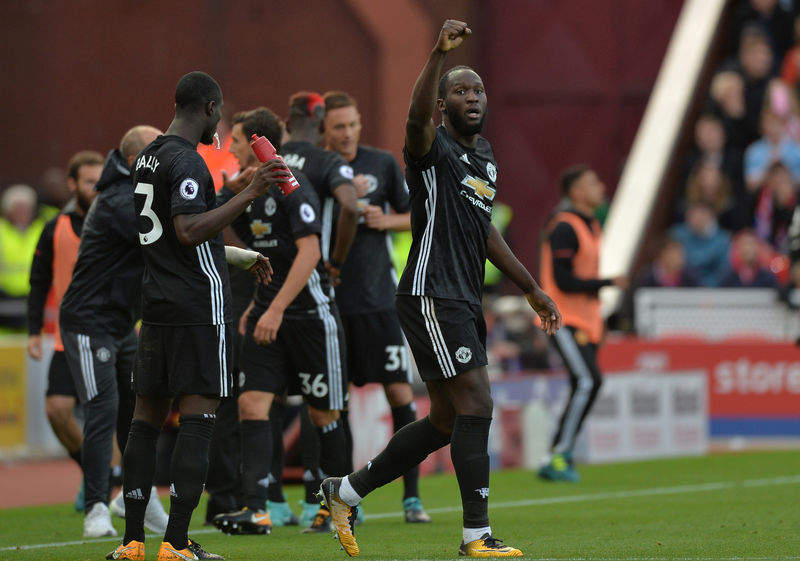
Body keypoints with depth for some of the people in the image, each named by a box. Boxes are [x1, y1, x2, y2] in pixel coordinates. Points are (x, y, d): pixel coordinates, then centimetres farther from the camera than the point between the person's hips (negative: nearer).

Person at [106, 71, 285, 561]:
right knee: (198, 418, -7)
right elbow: (189, 231, -25)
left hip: (157, 303, 9)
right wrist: (250, 195, -26)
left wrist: (241, 257, 37)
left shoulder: (148, 157, 17)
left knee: (147, 416, 9)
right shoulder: (187, 161, -13)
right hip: (198, 305, -9)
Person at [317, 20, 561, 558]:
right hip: (432, 296, -9)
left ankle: (347, 492, 25)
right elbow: (417, 117, -34)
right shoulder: (434, 147, -9)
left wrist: (533, 289, 27)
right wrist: (440, 54, -47)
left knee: (446, 422, 13)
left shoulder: (485, 154, 17)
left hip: (466, 301, 9)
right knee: (476, 403, -13)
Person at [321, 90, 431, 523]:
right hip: (330, 298, -1)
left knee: (399, 391, -3)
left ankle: (411, 496, 2)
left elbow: (413, 217, 12)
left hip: (378, 296, 1)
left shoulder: (382, 164, 4)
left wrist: (386, 220, -9)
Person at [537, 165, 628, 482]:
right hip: (564, 319, -9)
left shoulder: (591, 227, 16)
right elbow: (563, 280, -20)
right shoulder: (564, 228, -14)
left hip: (586, 322, 9)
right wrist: (607, 283, -18)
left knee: (585, 386, 5)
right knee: (587, 382, -19)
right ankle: (560, 455, -16)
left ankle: (555, 462, 9)